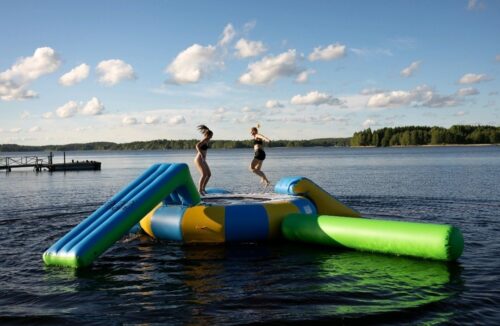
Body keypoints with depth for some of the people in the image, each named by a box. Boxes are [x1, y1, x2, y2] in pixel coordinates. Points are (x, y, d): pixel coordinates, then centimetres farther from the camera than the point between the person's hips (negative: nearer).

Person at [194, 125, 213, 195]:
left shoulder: (206, 141, 13)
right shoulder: (204, 140, -14)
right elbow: (197, 146, -32)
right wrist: (201, 154, -36)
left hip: (202, 160, 10)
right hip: (199, 160, -10)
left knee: (209, 174, 10)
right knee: (204, 174, -19)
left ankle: (203, 188, 18)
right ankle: (199, 190, -15)